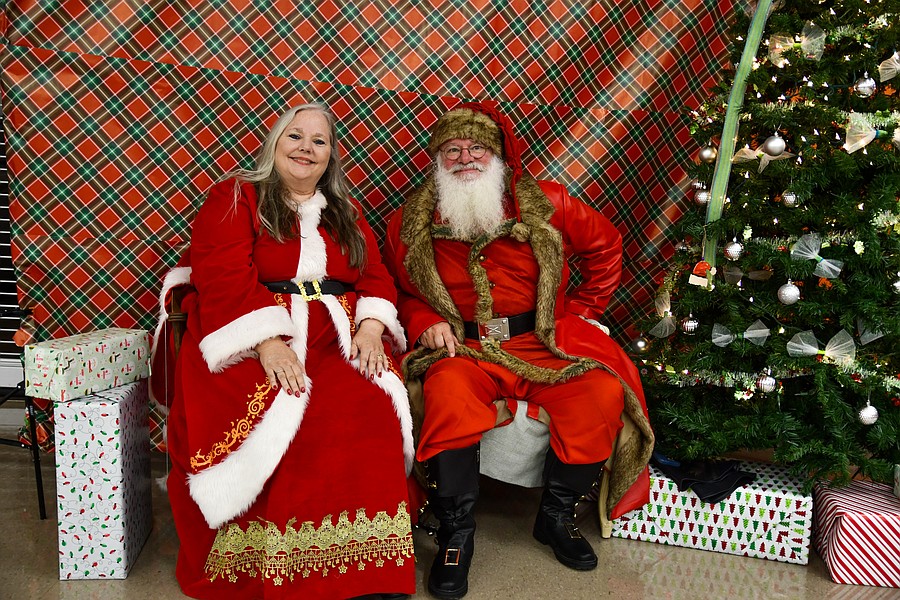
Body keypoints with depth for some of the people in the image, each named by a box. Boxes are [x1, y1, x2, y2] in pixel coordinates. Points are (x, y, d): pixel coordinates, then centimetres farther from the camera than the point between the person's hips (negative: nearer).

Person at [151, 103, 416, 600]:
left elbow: (375, 277, 14)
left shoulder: (346, 214, 24)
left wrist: (370, 327, -8)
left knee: (372, 409, -26)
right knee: (275, 417, -32)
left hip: (335, 342, 3)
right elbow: (225, 277, -7)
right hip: (249, 344, -3)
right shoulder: (234, 198, 8)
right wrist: (267, 342, -21)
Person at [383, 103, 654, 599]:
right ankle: (456, 534, -13)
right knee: (448, 394, -34)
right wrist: (425, 323, -6)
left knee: (603, 392, -23)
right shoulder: (411, 223, 6)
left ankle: (556, 516, 1)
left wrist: (579, 312, 9)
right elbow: (399, 291, 14)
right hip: (461, 348, -1)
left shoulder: (546, 204, 3)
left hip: (544, 344, 1)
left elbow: (604, 246, 14)